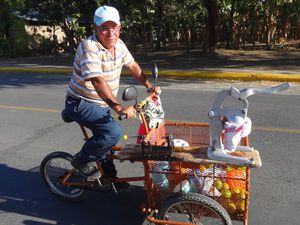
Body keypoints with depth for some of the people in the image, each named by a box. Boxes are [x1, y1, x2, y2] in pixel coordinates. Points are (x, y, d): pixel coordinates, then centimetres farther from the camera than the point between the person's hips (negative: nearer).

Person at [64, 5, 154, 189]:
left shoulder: (118, 44, -1)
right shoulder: (89, 47, -26)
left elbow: (132, 65, 14)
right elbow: (98, 81, -37)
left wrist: (149, 86, 9)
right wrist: (119, 107, -45)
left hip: (102, 103, 8)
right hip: (81, 103, -8)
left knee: (107, 138, 19)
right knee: (114, 133, -24)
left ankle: (108, 176, 41)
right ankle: (82, 160, 0)